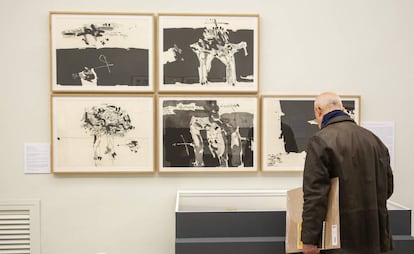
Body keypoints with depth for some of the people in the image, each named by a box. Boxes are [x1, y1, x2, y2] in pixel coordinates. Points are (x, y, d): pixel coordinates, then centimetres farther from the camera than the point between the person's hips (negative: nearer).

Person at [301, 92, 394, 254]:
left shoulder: (321, 140, -12)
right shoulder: (374, 139, 8)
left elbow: (315, 195, -18)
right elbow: (387, 187, 13)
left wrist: (309, 240, -16)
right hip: (374, 236, 7)